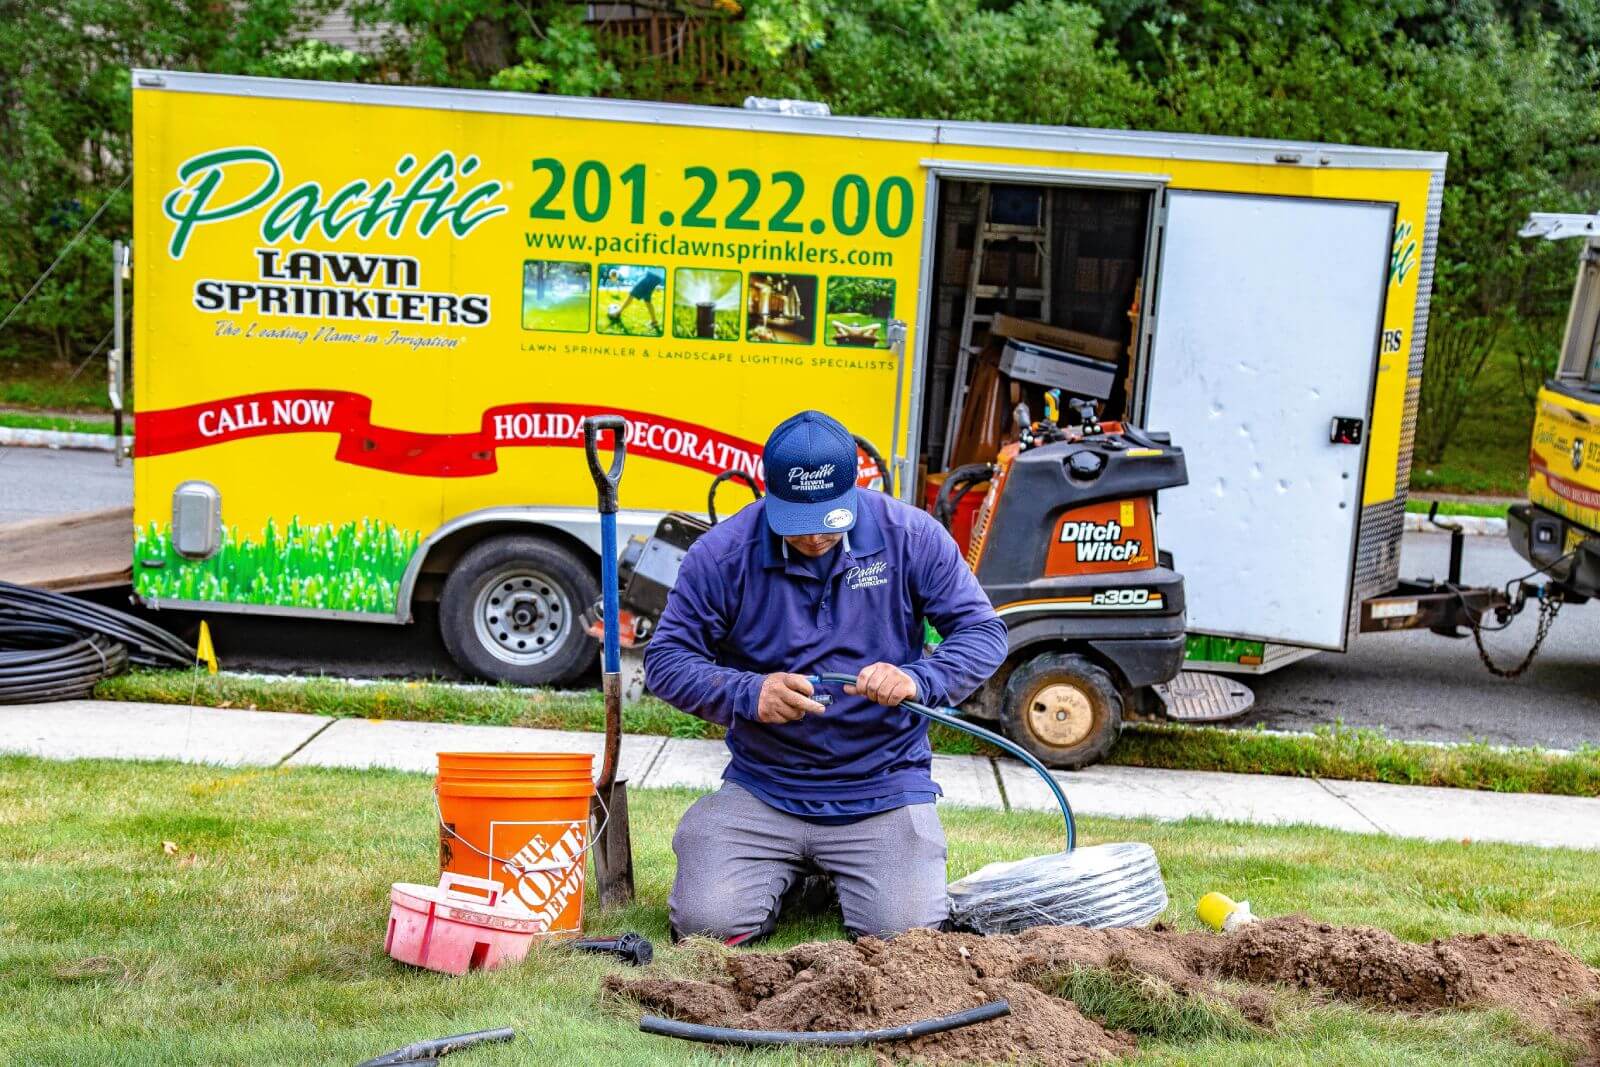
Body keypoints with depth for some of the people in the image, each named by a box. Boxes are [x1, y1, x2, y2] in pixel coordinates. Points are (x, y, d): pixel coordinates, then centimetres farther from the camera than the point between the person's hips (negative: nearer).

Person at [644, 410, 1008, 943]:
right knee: (707, 922, -15)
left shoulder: (912, 536, -7)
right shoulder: (722, 554, -9)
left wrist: (917, 679, -26)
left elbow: (984, 632, -5)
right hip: (761, 792, 1)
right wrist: (749, 695, -24)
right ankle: (787, 873, 21)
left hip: (883, 792, 0)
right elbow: (665, 658, -6)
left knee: (907, 936, -17)